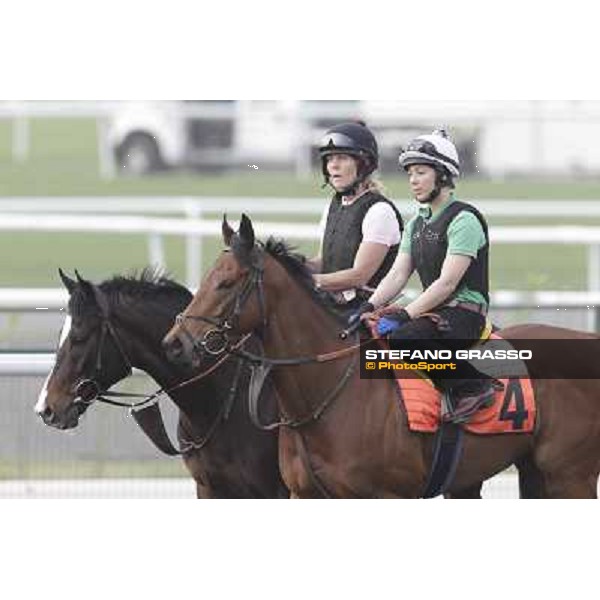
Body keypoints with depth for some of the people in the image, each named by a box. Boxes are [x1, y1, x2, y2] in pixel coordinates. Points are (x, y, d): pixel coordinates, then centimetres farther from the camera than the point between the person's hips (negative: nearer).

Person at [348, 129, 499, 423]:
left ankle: (472, 387, -21)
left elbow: (447, 282, -18)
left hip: (464, 314, -9)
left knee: (403, 338, -34)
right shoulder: (417, 223, 17)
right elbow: (397, 274, 10)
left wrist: (404, 315, -25)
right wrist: (370, 307, -8)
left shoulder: (464, 219, -11)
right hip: (435, 312, 9)